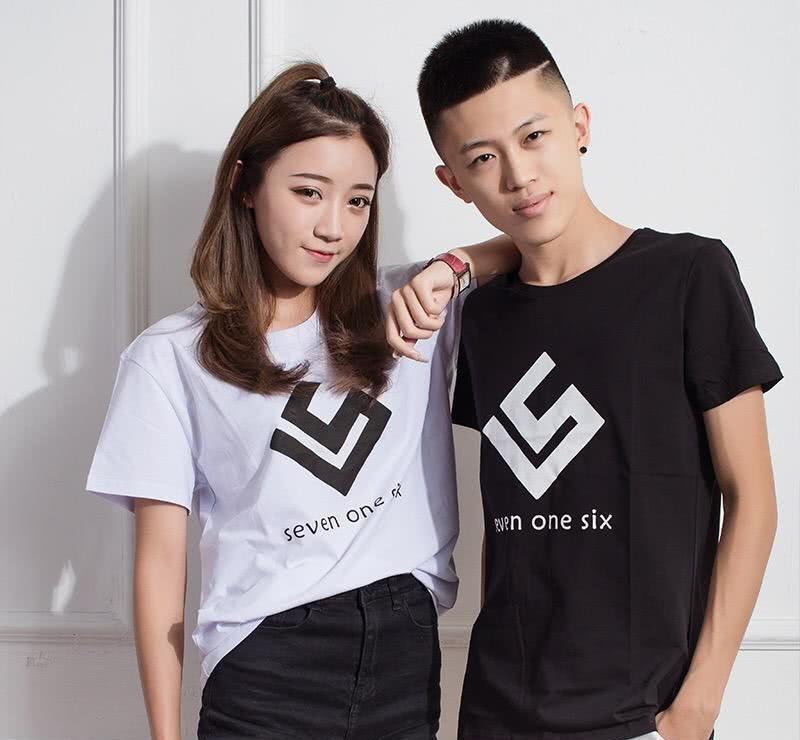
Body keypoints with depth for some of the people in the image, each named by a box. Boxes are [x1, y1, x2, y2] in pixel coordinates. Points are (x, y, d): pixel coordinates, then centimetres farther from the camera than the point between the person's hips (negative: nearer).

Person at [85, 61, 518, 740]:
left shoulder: (403, 312, 6)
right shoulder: (170, 358, -2)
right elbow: (161, 557, -2)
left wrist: (450, 268, -12)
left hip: (408, 656, 3)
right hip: (267, 675, -3)